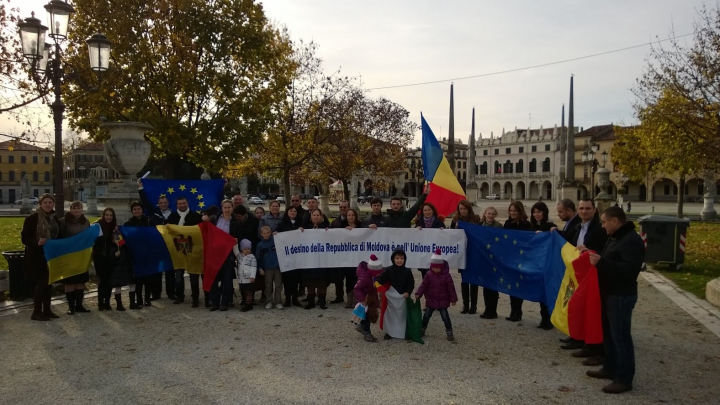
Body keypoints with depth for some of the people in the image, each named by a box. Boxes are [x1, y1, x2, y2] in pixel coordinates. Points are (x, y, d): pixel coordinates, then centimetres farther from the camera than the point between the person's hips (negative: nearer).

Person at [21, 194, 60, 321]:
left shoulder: (54, 218, 10)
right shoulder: (32, 218, -12)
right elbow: (24, 238, -15)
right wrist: (37, 242, -31)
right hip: (37, 256, -7)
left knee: (49, 282, 10)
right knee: (41, 283, -7)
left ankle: (47, 310, 19)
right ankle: (36, 312, 2)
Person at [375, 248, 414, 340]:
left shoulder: (407, 271, -2)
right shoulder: (388, 270, -5)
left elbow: (411, 283, 0)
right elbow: (382, 279, -9)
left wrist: (408, 292, -14)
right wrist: (377, 282, -30)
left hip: (403, 296, 1)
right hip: (391, 296, -1)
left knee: (402, 315, 11)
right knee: (390, 314, 8)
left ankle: (403, 332, 23)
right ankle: (389, 332, 21)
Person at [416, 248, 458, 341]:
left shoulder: (446, 276, -10)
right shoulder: (429, 275, -4)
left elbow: (451, 288, -6)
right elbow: (424, 285, -5)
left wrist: (453, 299, -5)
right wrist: (419, 293, -18)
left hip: (443, 301, -3)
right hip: (431, 300, 3)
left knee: (445, 317, 0)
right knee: (426, 316, 11)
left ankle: (449, 333, 10)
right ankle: (422, 330, 26)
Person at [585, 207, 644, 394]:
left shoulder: (632, 240, -19)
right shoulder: (614, 238, 13)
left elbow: (630, 269, -30)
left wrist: (601, 262, -31)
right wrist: (595, 256, 7)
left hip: (621, 296, -10)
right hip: (609, 293, 10)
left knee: (621, 336, -3)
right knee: (609, 333, 18)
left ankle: (624, 379, 6)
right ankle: (610, 368, 30)